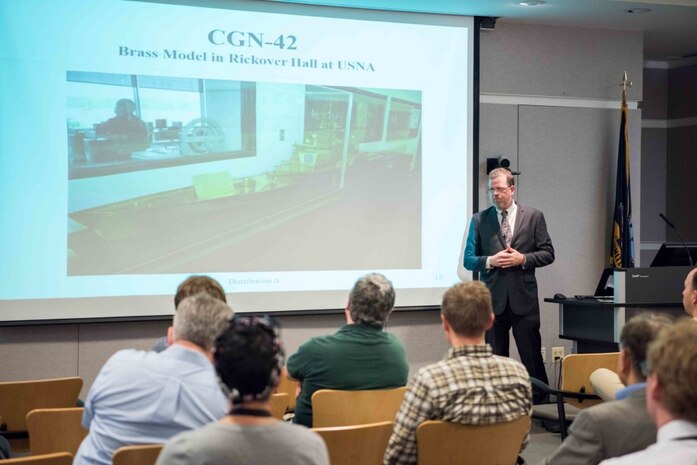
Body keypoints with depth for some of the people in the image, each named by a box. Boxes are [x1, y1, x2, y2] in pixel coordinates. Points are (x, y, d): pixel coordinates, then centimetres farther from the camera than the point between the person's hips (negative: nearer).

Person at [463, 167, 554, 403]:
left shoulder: (533, 217, 4)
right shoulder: (479, 220, 6)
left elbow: (547, 253, 4)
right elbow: (468, 260, 6)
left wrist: (523, 259, -12)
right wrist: (490, 261, -12)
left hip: (524, 300, -1)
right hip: (493, 301, 1)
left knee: (532, 358, 2)